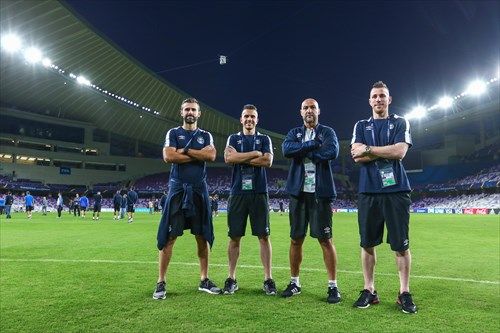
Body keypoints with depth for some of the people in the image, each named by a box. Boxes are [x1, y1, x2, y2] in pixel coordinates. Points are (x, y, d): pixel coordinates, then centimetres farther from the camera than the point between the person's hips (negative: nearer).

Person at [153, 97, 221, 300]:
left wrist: (185, 150, -9)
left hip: (199, 190, 2)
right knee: (169, 237, -4)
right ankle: (161, 283, 4)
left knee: (203, 237, 6)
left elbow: (211, 156, -7)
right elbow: (168, 157, -10)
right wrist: (199, 154, -7)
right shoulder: (173, 133, 8)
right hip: (178, 189, -2)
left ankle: (204, 280, 18)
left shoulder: (206, 136, 13)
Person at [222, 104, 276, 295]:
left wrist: (241, 158, -7)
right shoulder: (233, 138, 13)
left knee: (264, 236, 0)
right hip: (238, 193, 1)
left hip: (259, 193, 0)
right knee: (234, 237, 3)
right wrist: (255, 154, -8)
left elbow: (268, 162, -7)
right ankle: (231, 278, 13)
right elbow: (228, 158, -8)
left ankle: (268, 279, 7)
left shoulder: (264, 139, 11)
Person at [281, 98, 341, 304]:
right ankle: (295, 282, 21)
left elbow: (332, 152, -15)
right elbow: (286, 150, -8)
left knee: (325, 239, -2)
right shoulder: (294, 133, 14)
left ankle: (333, 285, 9)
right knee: (296, 239, 8)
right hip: (298, 191, 3)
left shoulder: (327, 132, 7)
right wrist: (313, 144, -13)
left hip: (320, 192, -3)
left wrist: (303, 151, -8)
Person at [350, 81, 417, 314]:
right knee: (367, 243, 5)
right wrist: (388, 151, -6)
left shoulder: (400, 123, 9)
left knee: (401, 245, 2)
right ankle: (369, 290, 17)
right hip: (368, 192, 2)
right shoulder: (361, 126, 13)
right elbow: (356, 156, -3)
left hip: (396, 190, -1)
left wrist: (369, 149, -7)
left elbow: (400, 151, -9)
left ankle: (404, 293, 16)